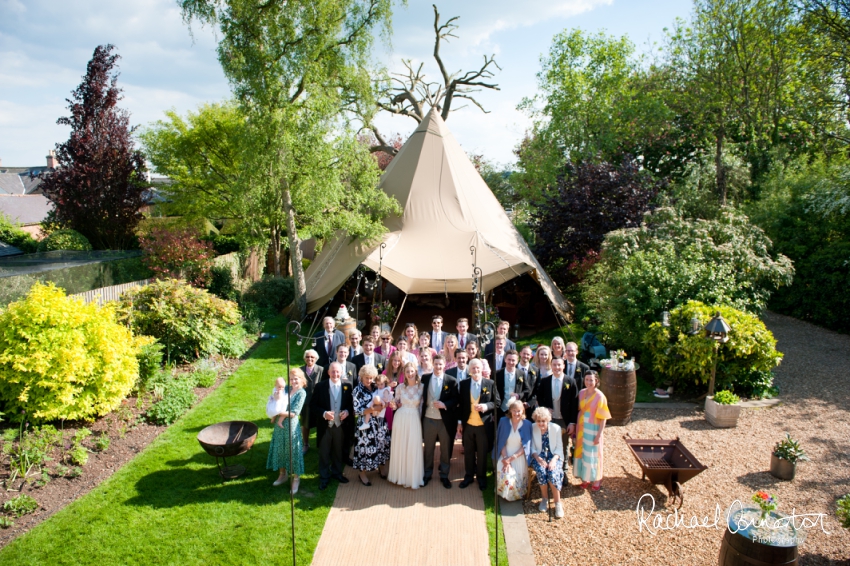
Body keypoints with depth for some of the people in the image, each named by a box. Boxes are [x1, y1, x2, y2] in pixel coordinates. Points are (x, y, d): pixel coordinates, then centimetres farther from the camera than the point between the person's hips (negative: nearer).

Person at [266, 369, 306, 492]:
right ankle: (282, 475, 37)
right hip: (280, 424, 6)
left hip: (291, 425, -6)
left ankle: (296, 479, 22)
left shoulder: (301, 393, -12)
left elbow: (294, 413, -17)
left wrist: (279, 413, -16)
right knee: (279, 449, 17)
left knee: (293, 450, 5)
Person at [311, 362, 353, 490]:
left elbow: (352, 403, 4)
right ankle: (324, 477, 27)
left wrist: (347, 412, -15)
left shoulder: (347, 385, -5)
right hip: (325, 426, -1)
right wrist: (324, 413, -21)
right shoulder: (320, 386, -9)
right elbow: (313, 406, -6)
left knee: (338, 451, 18)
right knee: (324, 453, 11)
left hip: (341, 425, 2)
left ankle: (337, 472, 38)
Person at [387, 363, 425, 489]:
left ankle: (413, 477, 18)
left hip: (414, 419, -1)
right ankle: (400, 475, 25)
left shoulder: (421, 387, -3)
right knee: (399, 447, 9)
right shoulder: (400, 387, -1)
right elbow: (396, 404, 7)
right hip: (400, 418, 1)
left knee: (414, 449, 3)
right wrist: (394, 405, -13)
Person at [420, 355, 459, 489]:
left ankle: (444, 476, 29)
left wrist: (444, 404, -21)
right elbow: (421, 396, 4)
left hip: (445, 421, -1)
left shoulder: (452, 381, -7)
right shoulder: (425, 378, -1)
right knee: (428, 449, 16)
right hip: (428, 420, 1)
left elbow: (455, 400, -5)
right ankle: (427, 474, 33)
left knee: (446, 450, 12)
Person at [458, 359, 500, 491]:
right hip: (467, 424, 2)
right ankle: (469, 476, 28)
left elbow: (497, 402, -1)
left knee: (482, 453, 10)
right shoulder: (463, 384, 1)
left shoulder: (490, 384, -5)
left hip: (484, 425, -2)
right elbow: (460, 403, 5)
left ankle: (481, 477, 26)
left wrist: (487, 406, -19)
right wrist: (459, 421, 2)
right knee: (468, 452, 13)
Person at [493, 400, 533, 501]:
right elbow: (501, 442, -1)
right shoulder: (503, 421, -2)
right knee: (504, 475, -24)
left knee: (518, 476, -21)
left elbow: (526, 445, -4)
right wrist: (505, 458, -15)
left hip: (519, 456, 0)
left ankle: (517, 494, 10)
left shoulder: (527, 424, -4)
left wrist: (512, 458, -14)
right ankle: (505, 494, 4)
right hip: (505, 455, 0)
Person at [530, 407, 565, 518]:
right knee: (541, 472, -31)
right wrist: (537, 458, -15)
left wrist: (554, 460, -18)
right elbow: (532, 447, 3)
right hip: (539, 457, 1)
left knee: (553, 473, -31)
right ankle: (545, 499, -7)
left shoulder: (556, 428, -4)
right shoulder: (533, 428, -2)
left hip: (554, 456, -1)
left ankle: (558, 503, -14)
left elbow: (559, 448, -1)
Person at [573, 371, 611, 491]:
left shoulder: (600, 396, -15)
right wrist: (576, 428, 3)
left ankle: (596, 480, 25)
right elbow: (578, 410, 5)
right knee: (581, 452, 11)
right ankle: (585, 478, 27)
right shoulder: (581, 393, 0)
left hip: (593, 429, -4)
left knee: (592, 454, 7)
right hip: (581, 428, 5)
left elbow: (603, 418, -13)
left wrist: (599, 435, -14)